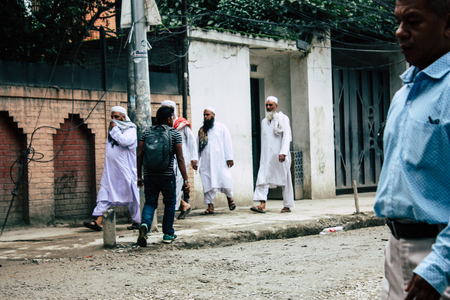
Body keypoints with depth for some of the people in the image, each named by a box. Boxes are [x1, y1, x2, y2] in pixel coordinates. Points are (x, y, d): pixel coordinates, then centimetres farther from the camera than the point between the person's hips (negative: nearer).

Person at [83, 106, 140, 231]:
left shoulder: (131, 130, -3)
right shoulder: (112, 130, 18)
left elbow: (124, 141, -22)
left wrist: (115, 129, -12)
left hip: (125, 169, -6)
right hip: (110, 169, 6)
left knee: (131, 195, 1)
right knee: (104, 193, -4)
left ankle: (137, 221, 14)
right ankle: (99, 221, -10)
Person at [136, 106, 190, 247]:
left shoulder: (147, 132, 8)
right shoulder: (175, 133, -1)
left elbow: (139, 155, 4)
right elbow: (180, 158, -6)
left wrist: (139, 176, 12)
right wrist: (186, 180, -4)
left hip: (149, 175, 2)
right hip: (167, 175, -2)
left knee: (150, 203, 8)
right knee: (170, 203, 16)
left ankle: (145, 225, -21)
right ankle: (168, 234, 21)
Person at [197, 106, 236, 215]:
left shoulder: (221, 128, 7)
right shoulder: (201, 130, 15)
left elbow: (227, 143, 2)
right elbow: (198, 145, 15)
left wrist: (229, 158, -6)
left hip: (220, 160, -3)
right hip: (206, 161, 3)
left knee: (224, 180, -8)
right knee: (207, 183, -4)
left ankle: (230, 197, 20)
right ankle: (210, 207, -2)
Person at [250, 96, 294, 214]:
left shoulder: (283, 119, 1)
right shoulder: (264, 121, 17)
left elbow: (286, 137, -8)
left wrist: (283, 152, -20)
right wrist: (263, 155, 16)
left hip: (280, 156, -4)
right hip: (267, 157, 4)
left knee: (285, 180, 2)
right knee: (263, 178, -11)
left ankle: (287, 206, 10)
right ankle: (262, 205, -19)